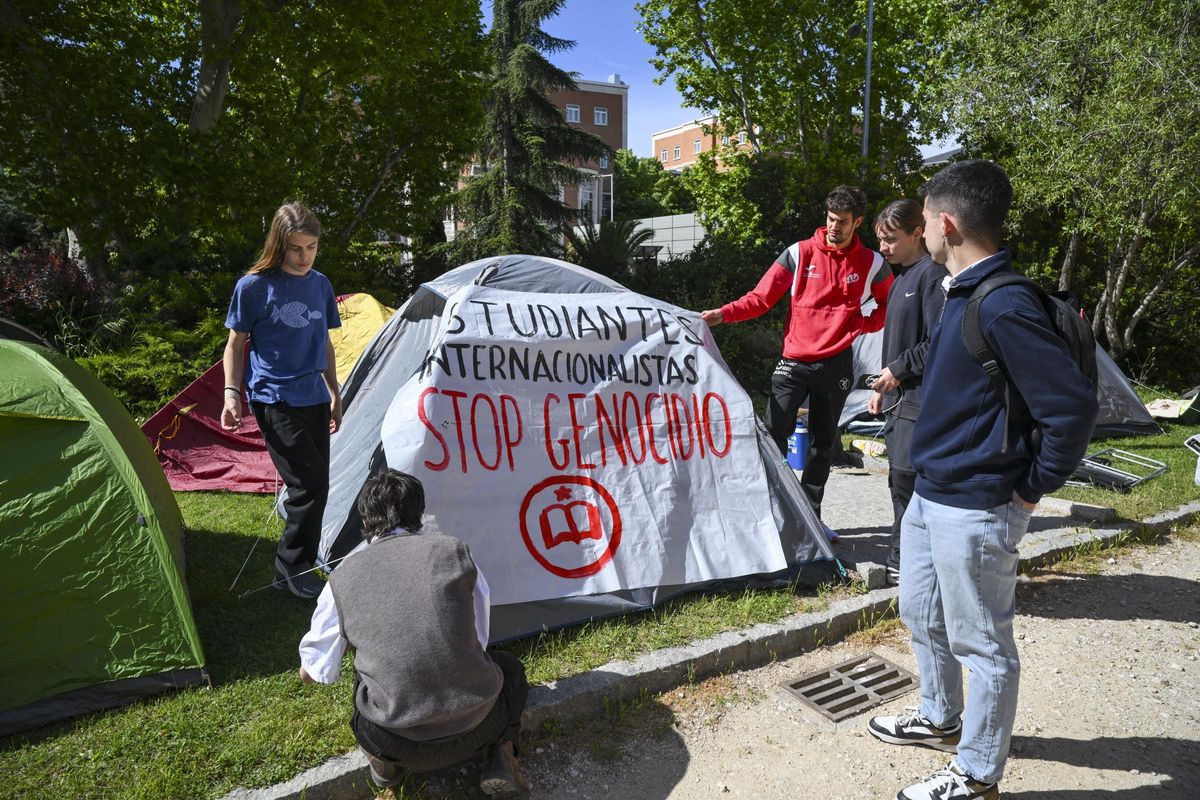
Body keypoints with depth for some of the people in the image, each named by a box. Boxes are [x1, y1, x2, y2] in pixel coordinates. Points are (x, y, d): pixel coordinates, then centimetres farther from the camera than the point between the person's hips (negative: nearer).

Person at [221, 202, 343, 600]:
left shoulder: (321, 285, 9)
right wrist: (231, 393, -9)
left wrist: (334, 393, 18)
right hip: (274, 400, -6)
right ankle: (291, 568, 7)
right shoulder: (254, 286, -7)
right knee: (310, 484, -12)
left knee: (313, 488, 8)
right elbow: (236, 344, 0)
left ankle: (297, 568, 22)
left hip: (313, 400, 6)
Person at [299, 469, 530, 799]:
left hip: (396, 743, 1)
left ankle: (382, 760, 10)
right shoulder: (454, 551, -3)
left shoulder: (343, 578, -2)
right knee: (509, 667, 32)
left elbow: (313, 672, 11)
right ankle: (501, 758, 8)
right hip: (473, 730, -1)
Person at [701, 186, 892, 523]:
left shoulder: (872, 264, 3)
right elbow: (761, 297, -6)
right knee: (774, 434, -10)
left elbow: (890, 306, 17)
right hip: (794, 362, -1)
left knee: (823, 442, 9)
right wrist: (724, 313, -21)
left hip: (836, 365, 2)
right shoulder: (799, 253, -2)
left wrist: (863, 324, -1)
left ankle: (809, 515, 19)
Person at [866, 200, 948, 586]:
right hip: (901, 396, 10)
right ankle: (902, 563, 23)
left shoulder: (932, 273, -12)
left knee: (905, 476, -9)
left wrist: (898, 370, -13)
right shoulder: (901, 277, 18)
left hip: (923, 398, -10)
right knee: (901, 479, 13)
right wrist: (884, 386, 20)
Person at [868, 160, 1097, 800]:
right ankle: (940, 720, 47)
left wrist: (1032, 489, -15)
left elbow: (1073, 406, -25)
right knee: (922, 616, 24)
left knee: (982, 643, 8)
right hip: (929, 494, 10)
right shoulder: (962, 293, 8)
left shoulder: (1003, 306, -22)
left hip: (974, 509, -10)